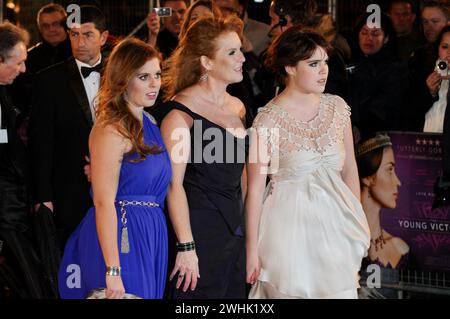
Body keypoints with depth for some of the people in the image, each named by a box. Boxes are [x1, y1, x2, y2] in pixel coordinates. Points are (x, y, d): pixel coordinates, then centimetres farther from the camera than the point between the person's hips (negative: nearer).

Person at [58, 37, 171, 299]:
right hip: (121, 238, -9)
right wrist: (113, 271, -25)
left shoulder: (149, 123, 11)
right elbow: (103, 203, -20)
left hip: (151, 237, 9)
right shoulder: (111, 132, -15)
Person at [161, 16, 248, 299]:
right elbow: (174, 182, -15)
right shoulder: (182, 110, -10)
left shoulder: (238, 108, 13)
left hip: (236, 230, 7)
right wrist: (186, 248, -19)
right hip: (199, 230, -7)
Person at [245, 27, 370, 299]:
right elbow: (255, 188, -8)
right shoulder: (268, 121, -11)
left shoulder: (337, 107, 2)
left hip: (335, 219, 4)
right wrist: (252, 250, -8)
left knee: (341, 291, 5)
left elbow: (349, 169, 10)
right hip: (291, 223, -4)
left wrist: (357, 222, 8)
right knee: (294, 292, 3)